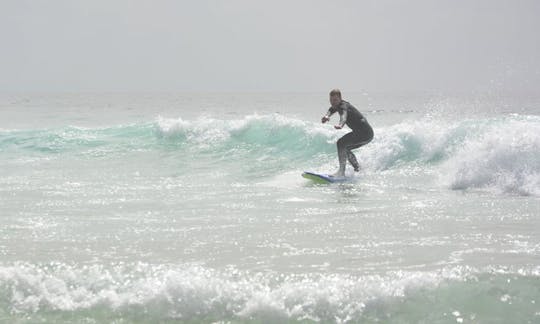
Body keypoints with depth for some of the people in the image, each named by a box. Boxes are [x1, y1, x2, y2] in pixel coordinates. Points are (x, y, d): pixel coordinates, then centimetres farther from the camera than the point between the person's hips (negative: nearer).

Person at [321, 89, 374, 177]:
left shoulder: (343, 106, -18)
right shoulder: (336, 106, 11)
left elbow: (344, 115, -40)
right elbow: (330, 110, -9)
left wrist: (340, 124, -62)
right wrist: (326, 116, -34)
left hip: (365, 132, -10)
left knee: (341, 143, -22)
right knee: (345, 148, 23)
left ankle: (341, 172, -28)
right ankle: (358, 170, 31)